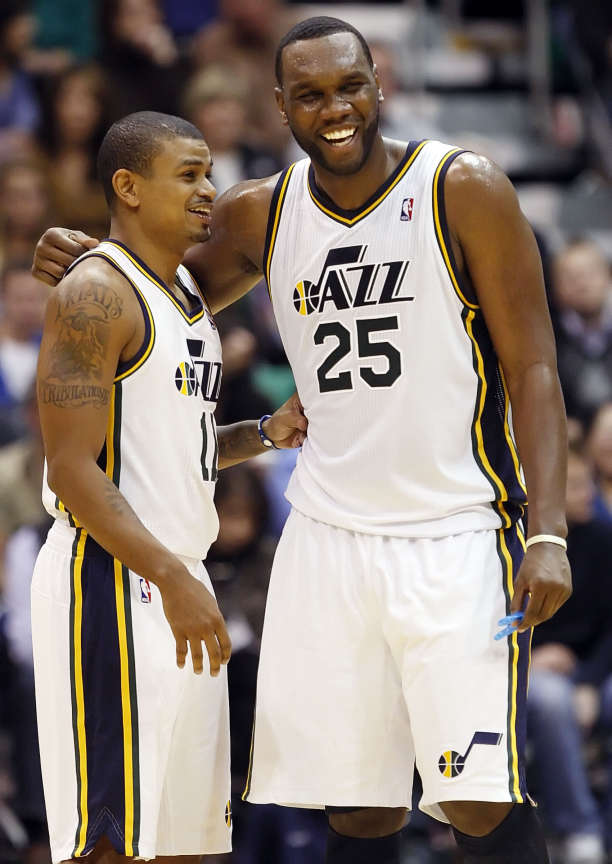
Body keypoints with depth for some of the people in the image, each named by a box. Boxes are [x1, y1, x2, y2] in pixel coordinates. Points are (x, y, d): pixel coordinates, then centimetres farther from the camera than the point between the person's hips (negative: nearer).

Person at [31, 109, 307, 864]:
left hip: (177, 583, 10)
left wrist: (264, 434, 9)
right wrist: (171, 578, -25)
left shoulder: (188, 294, 17)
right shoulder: (95, 294, -12)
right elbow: (73, 470, -19)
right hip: (113, 583, -10)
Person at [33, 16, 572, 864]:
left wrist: (548, 533, -16)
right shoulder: (260, 214, 7)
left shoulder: (463, 190, -6)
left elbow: (531, 368, -6)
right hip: (328, 534, 4)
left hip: (457, 532, -4)